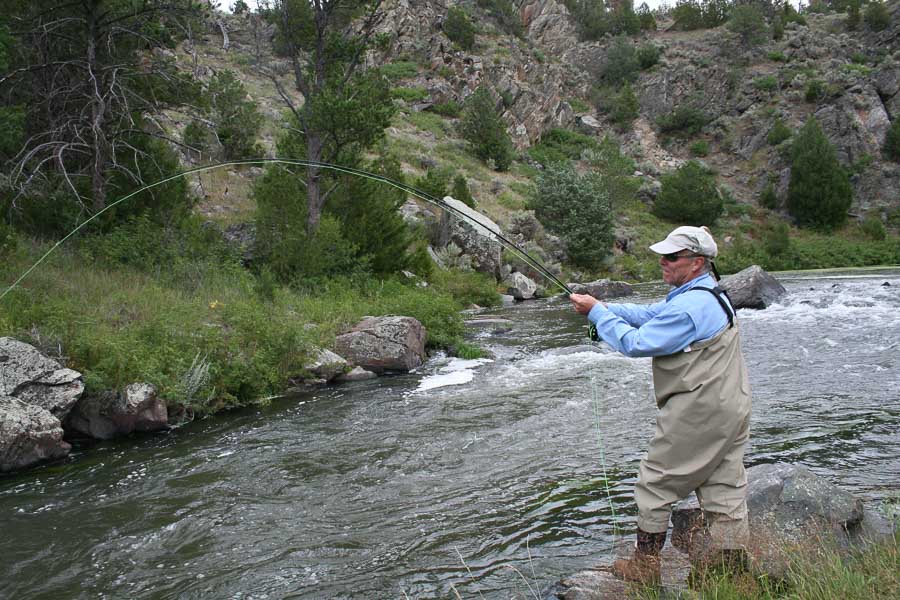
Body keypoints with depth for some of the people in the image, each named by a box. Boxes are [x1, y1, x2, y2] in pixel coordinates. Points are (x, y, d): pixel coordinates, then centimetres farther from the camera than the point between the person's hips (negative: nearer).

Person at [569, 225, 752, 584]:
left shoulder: (689, 306, -21)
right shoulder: (710, 294, 13)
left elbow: (635, 343, -20)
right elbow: (650, 315, 14)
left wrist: (597, 312, -10)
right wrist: (605, 308, 4)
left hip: (696, 413, -10)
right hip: (731, 410, 10)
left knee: (656, 482, 4)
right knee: (725, 490, 12)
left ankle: (645, 565, 14)